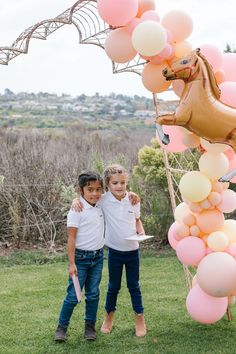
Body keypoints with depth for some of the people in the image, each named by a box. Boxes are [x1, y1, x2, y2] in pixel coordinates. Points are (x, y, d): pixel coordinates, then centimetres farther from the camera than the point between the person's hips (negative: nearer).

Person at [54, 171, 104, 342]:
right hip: (81, 258, -5)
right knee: (73, 296, -1)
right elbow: (71, 238, -15)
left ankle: (90, 327, 23)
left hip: (98, 257, 5)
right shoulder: (77, 210, -15)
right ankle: (61, 328, 14)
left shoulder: (100, 206, 2)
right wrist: (72, 263, -17)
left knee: (93, 294, 11)